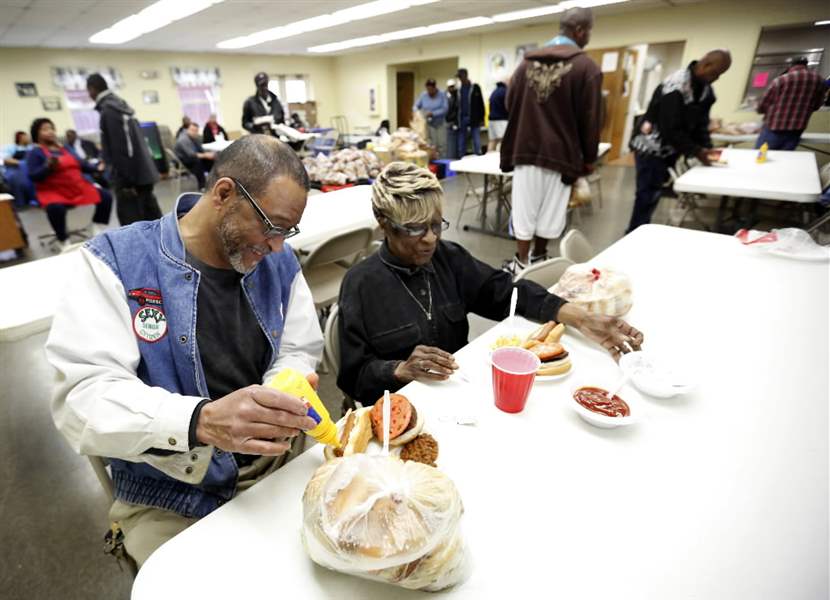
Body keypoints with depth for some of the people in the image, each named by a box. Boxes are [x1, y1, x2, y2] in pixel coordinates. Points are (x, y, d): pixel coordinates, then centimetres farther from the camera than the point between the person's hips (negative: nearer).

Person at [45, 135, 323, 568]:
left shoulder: (279, 261, -1)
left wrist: (286, 392, -19)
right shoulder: (116, 262, -13)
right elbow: (83, 396, -21)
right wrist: (201, 421, -39)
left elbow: (299, 353, 5)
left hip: (278, 467, 4)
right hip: (171, 499, -2)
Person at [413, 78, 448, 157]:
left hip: (440, 123, -1)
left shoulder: (442, 95, -7)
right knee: (431, 145, -3)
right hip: (428, 124, 2)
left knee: (442, 144, -5)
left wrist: (433, 113, -23)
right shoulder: (423, 95, 1)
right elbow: (416, 106, 8)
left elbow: (444, 109, -14)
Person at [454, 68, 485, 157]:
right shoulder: (459, 90, 12)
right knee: (461, 142, 4)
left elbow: (480, 103, 0)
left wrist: (481, 118, -7)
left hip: (474, 119, -3)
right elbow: (457, 106, 14)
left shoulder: (475, 87, 3)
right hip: (462, 119, 4)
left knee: (476, 141, -4)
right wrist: (456, 121, 8)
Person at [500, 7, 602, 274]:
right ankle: (538, 257, 21)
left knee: (524, 208, 6)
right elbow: (590, 118, -4)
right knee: (549, 211, 9)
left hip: (525, 149, 3)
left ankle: (521, 261, 8)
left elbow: (510, 105, 15)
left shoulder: (527, 63, 9)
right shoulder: (587, 67, -5)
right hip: (560, 152, -3)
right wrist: (589, 157, 7)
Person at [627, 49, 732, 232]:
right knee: (647, 196, -8)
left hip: (667, 150, 9)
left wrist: (707, 147, -6)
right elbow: (670, 129, -24)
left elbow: (700, 123, 9)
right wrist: (696, 151, -22)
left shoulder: (706, 90, 7)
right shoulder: (676, 86, -22)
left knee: (652, 195, 12)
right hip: (651, 148, -9)